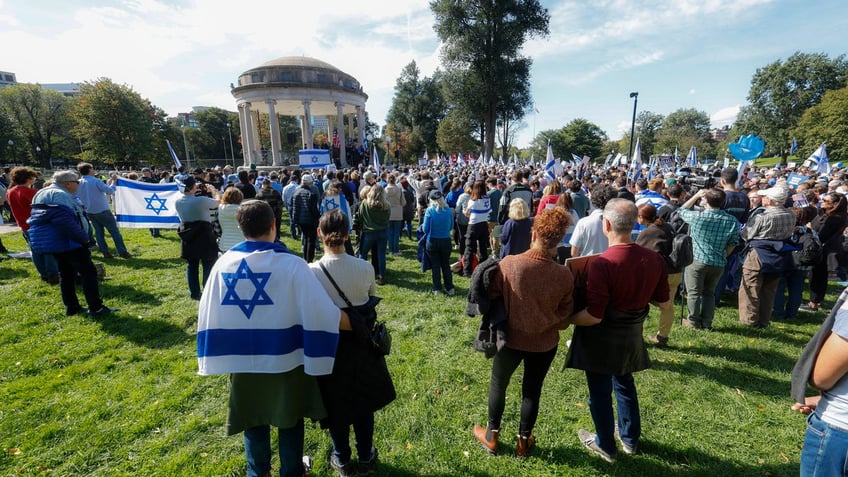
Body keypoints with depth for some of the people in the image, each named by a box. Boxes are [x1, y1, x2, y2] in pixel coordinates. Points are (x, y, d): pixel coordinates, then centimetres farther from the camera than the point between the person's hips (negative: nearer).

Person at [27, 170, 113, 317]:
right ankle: (96, 308, -7)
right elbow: (66, 222, -26)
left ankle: (71, 307, 21)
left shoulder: (42, 194, 16)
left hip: (52, 241, 11)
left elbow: (39, 219, 21)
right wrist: (83, 238, -18)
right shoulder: (61, 195, -17)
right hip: (67, 242, -10)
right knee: (88, 272, -7)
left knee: (66, 274, 16)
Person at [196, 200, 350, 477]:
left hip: (242, 360, 4)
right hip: (284, 359, -3)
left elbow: (208, 315, -1)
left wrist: (218, 356, 12)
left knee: (253, 419, 25)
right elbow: (324, 312, -22)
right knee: (290, 420, 20)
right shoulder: (292, 264, -22)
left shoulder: (224, 263, -9)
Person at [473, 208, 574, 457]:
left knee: (498, 384, 22)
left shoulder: (508, 264, -25)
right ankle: (524, 441, 41)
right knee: (532, 390, 22)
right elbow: (564, 318, -6)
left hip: (510, 338, -1)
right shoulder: (564, 275, -19)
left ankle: (492, 436, 40)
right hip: (545, 343, 1)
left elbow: (492, 300, -10)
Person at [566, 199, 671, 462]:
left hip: (602, 338, -6)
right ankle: (630, 439, 47)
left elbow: (593, 316, -28)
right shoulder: (654, 258, -9)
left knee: (600, 391, 15)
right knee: (624, 384, 28)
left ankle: (606, 446, 36)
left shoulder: (602, 263, -29)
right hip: (632, 336, 6)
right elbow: (665, 303, 4)